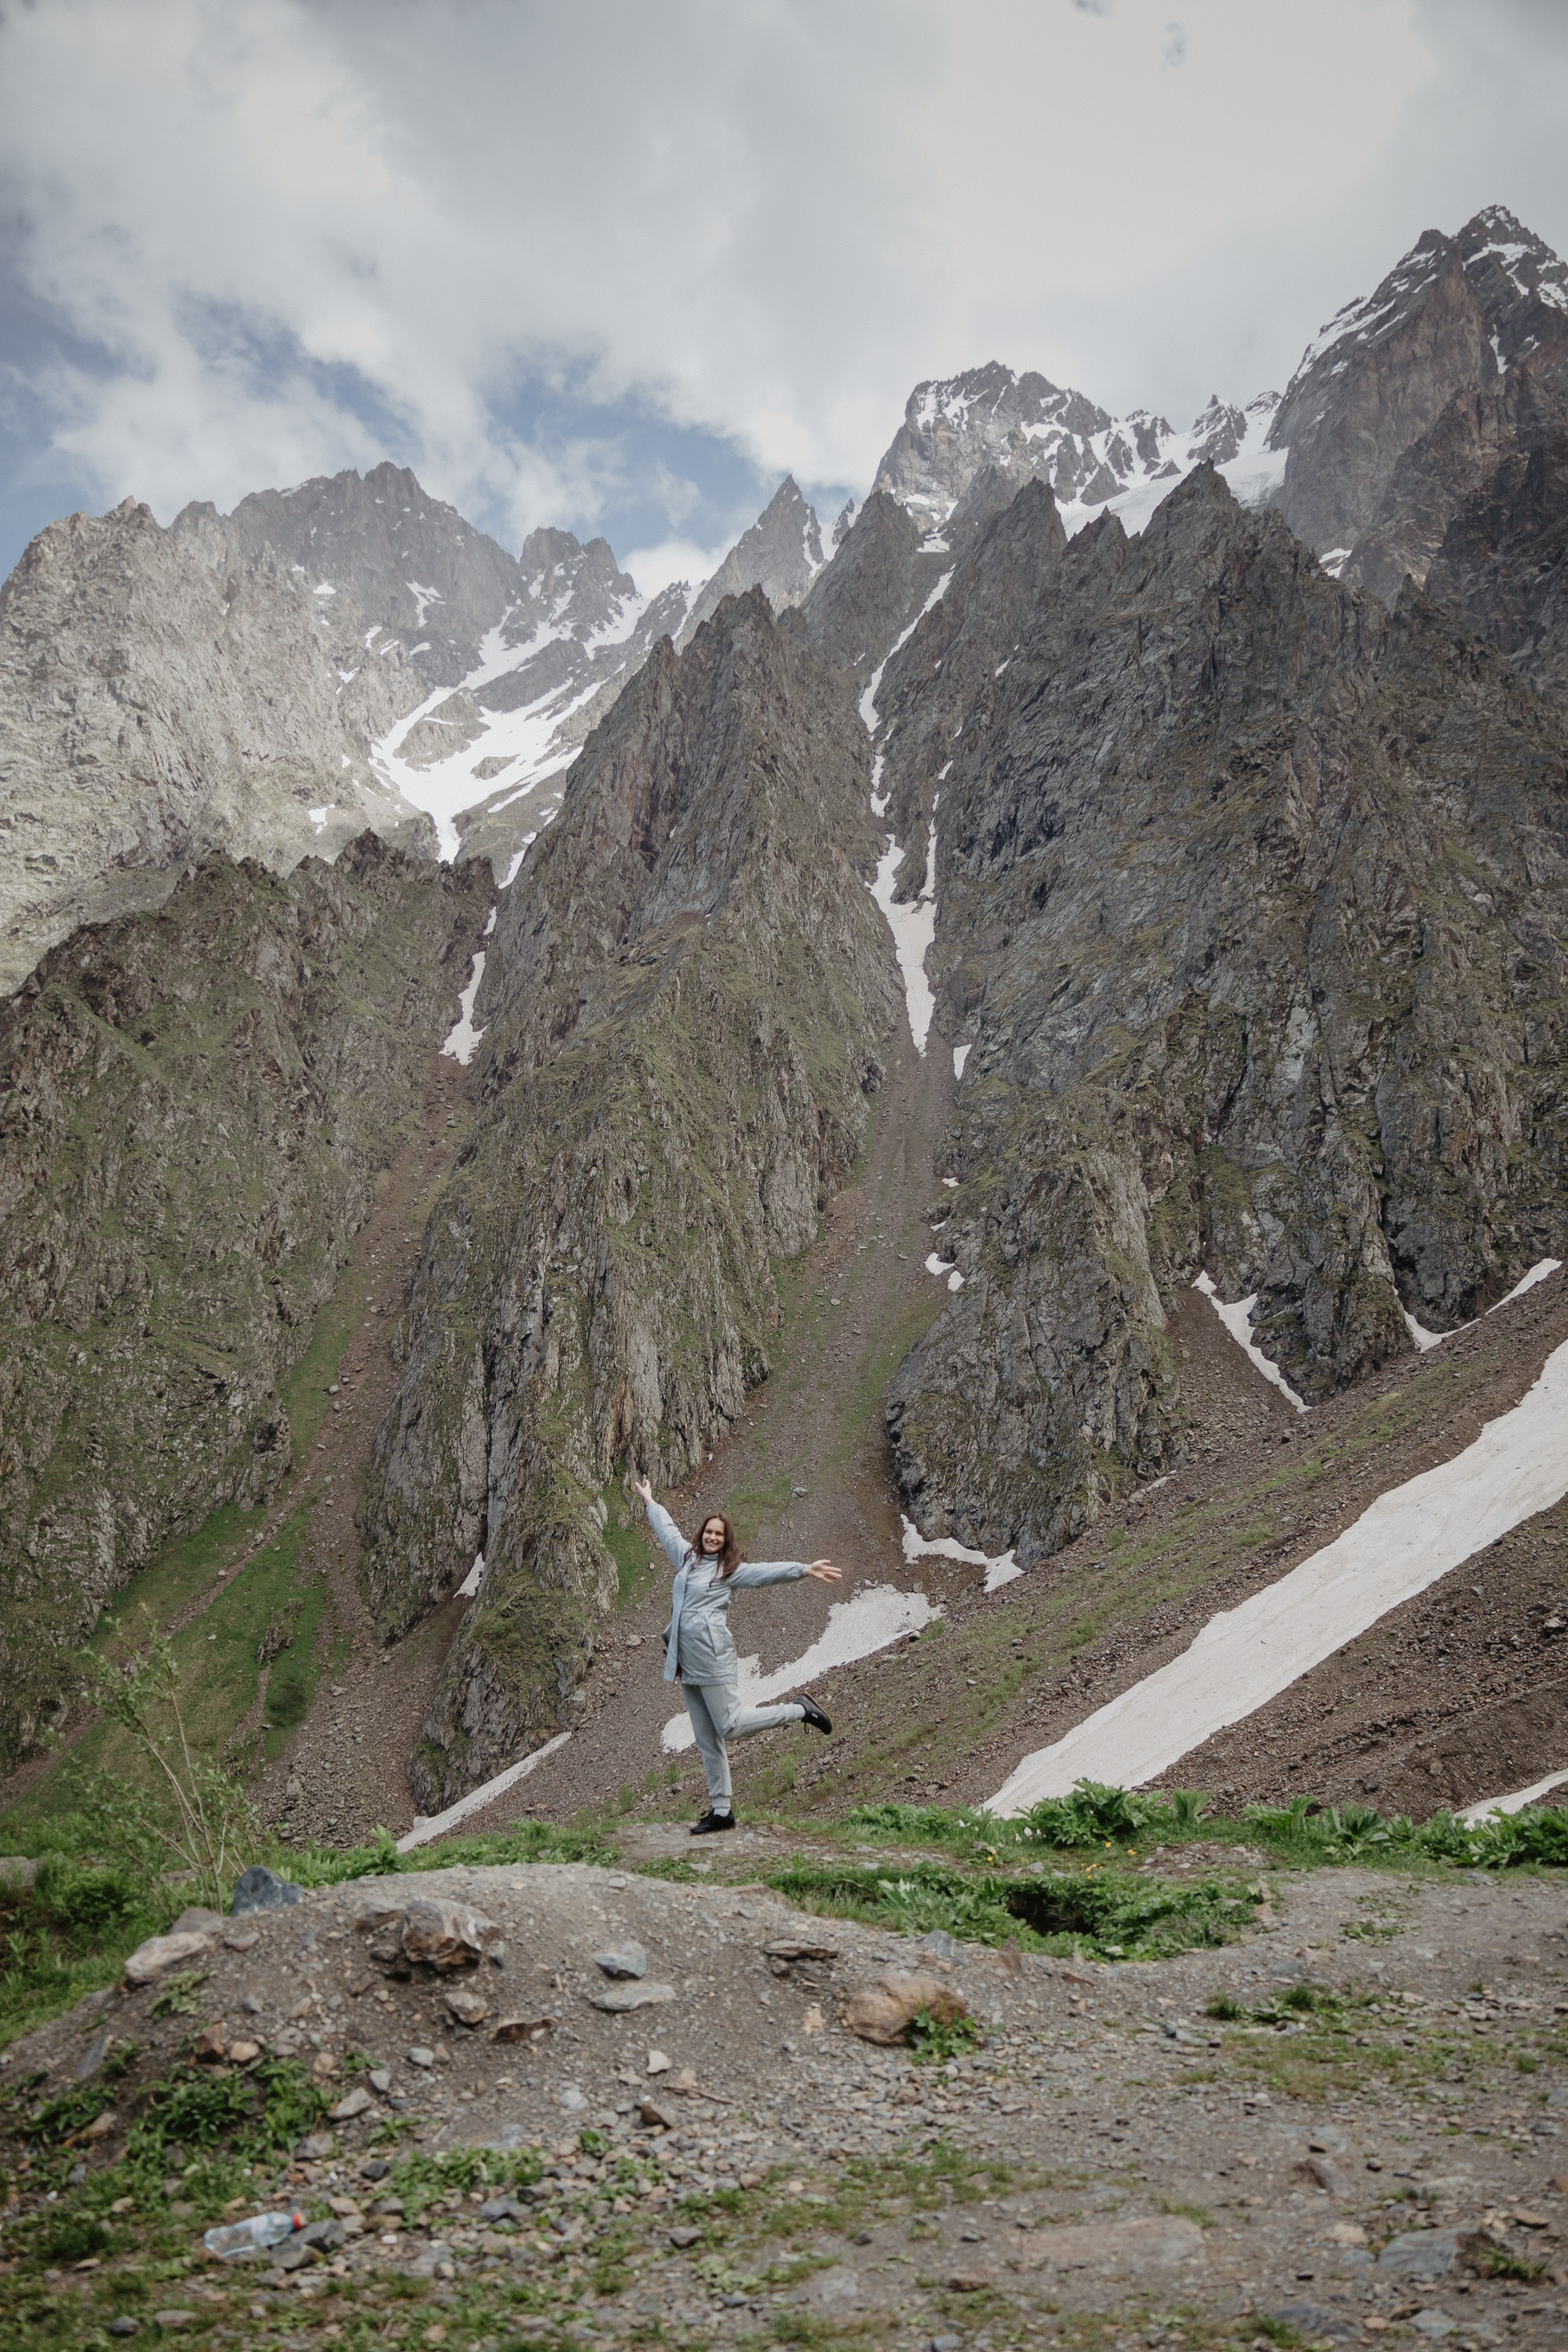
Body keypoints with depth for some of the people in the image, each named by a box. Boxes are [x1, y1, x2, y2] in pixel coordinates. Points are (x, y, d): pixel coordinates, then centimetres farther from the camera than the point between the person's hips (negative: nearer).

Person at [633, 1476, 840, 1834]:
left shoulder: (730, 1571, 0)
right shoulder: (687, 1557, 15)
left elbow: (768, 1571, -11)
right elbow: (667, 1529, 31)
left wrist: (804, 1569, -24)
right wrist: (649, 1501, 43)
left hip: (713, 1660, -6)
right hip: (687, 1664, 6)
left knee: (730, 1727, -11)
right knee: (706, 1741, 6)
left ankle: (799, 1710, 7)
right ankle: (721, 1811, 11)